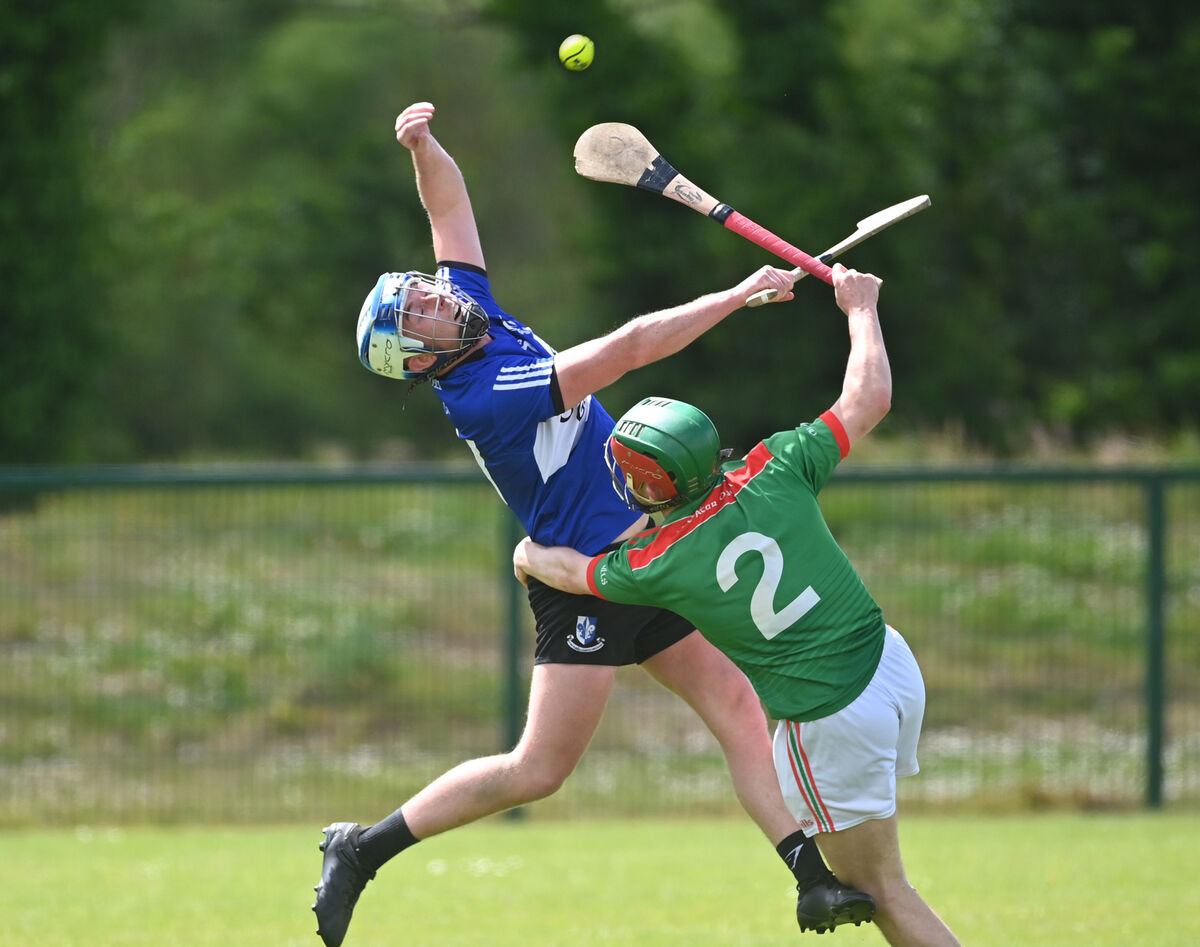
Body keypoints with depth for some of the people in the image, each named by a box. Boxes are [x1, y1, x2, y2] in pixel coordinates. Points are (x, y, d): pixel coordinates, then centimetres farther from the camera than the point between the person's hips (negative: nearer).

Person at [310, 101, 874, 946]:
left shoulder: (473, 309, 3)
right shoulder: (482, 399, -23)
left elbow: (451, 203, 11)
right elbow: (627, 351, -26)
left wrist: (424, 146, -11)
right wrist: (738, 295, -23)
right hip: (588, 584, -9)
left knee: (737, 703, 0)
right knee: (541, 769, -6)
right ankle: (365, 849, 5)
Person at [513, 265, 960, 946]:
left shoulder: (654, 567, -11)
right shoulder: (773, 472, -8)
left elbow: (573, 571, 13)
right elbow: (870, 396, 2)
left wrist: (530, 557, 36)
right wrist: (861, 307, 19)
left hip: (833, 719, -5)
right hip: (890, 658, 5)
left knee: (880, 887, 6)